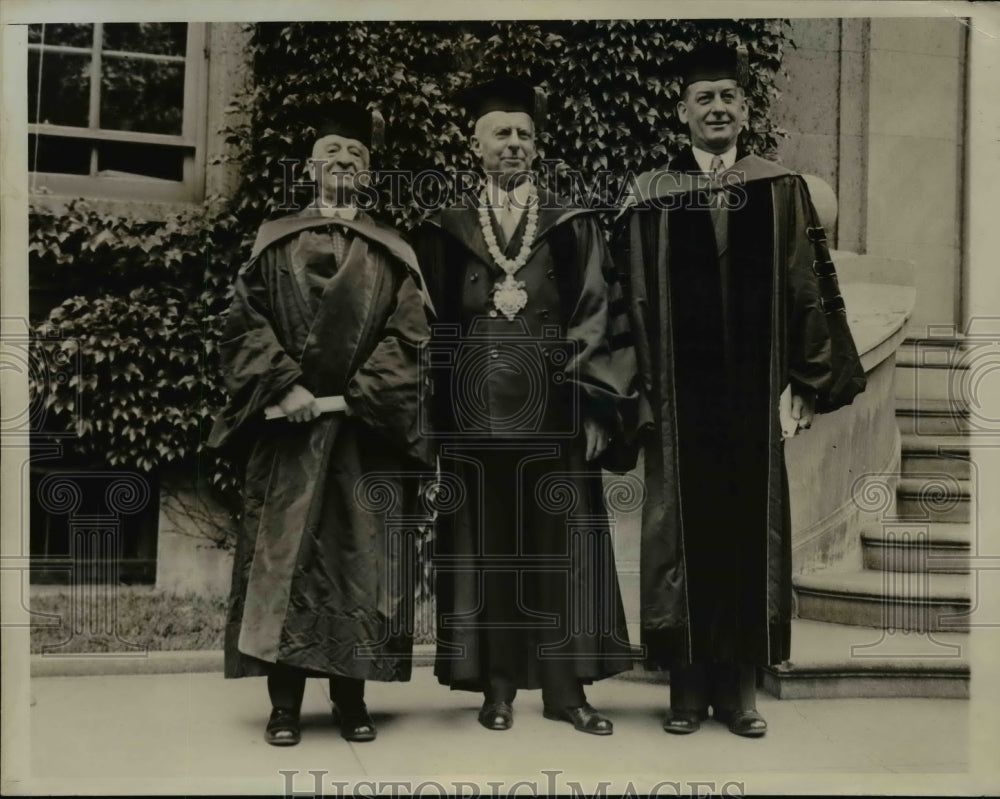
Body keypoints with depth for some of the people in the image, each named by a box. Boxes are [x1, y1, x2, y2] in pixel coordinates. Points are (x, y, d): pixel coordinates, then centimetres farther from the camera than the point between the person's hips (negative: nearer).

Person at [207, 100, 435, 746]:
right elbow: (246, 325, 3)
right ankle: (285, 702, 6)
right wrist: (284, 386, -12)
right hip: (288, 426, 0)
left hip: (368, 430, 1)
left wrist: (358, 395, -12)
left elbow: (409, 335, 1)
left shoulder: (393, 252, 11)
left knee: (363, 559, 1)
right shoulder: (274, 242, 11)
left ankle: (352, 698, 11)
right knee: (283, 557, -2)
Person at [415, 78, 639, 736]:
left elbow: (602, 319, 2)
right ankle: (497, 686, 16)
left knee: (563, 550, 2)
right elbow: (429, 330, 7)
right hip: (474, 416, 0)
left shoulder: (575, 228, 6)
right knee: (485, 548, 4)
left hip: (555, 414, 0)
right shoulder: (444, 233, 8)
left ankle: (566, 688, 12)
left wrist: (596, 409, -6)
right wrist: (433, 417, 1)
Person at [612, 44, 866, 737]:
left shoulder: (783, 189, 6)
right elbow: (631, 300, 2)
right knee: (682, 532, 4)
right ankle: (690, 685, 16)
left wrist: (804, 383, -2)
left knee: (754, 530, 5)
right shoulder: (649, 197, 5)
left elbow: (812, 289, 4)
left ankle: (742, 684, 17)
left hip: (756, 393, 1)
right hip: (679, 396, 0)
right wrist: (639, 392, -4)